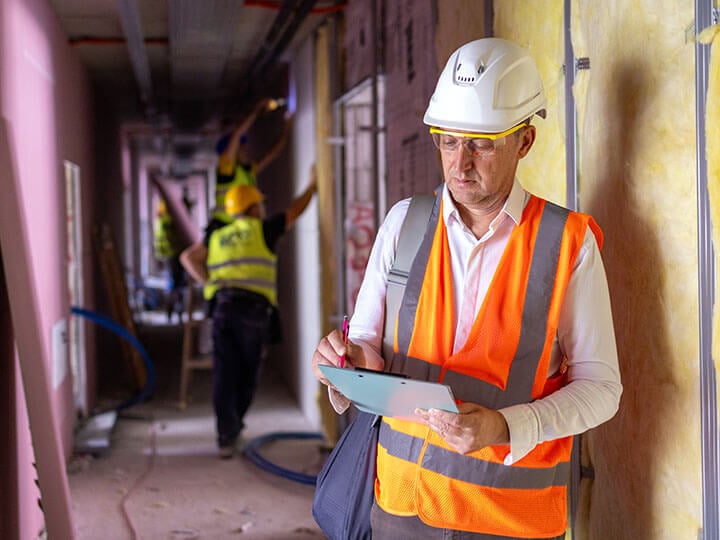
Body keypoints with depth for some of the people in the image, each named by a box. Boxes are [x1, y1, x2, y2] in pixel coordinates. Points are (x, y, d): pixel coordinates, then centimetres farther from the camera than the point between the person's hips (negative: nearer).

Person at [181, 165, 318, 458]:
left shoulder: (218, 237, 20)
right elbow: (294, 211, 18)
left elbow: (188, 257, 24)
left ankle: (226, 435, -6)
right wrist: (312, 185, 33)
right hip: (253, 308, -3)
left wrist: (208, 282, 19)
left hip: (223, 305, 3)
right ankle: (233, 426, 22)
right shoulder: (262, 229, 7)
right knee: (247, 373, 13)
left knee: (224, 374, 1)